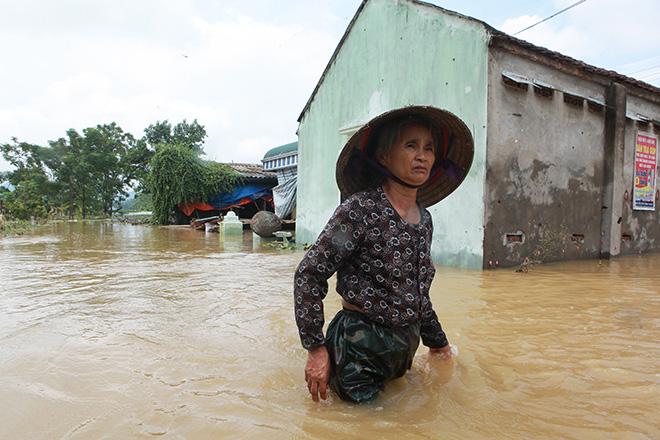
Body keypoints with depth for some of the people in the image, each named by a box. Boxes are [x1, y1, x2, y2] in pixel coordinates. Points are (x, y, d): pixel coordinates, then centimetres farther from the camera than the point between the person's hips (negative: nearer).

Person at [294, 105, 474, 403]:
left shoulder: (424, 219, 3)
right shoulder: (361, 209, -19)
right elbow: (309, 275, -18)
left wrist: (437, 340, 23)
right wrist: (315, 347, -19)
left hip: (404, 351, 7)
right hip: (359, 351, -7)